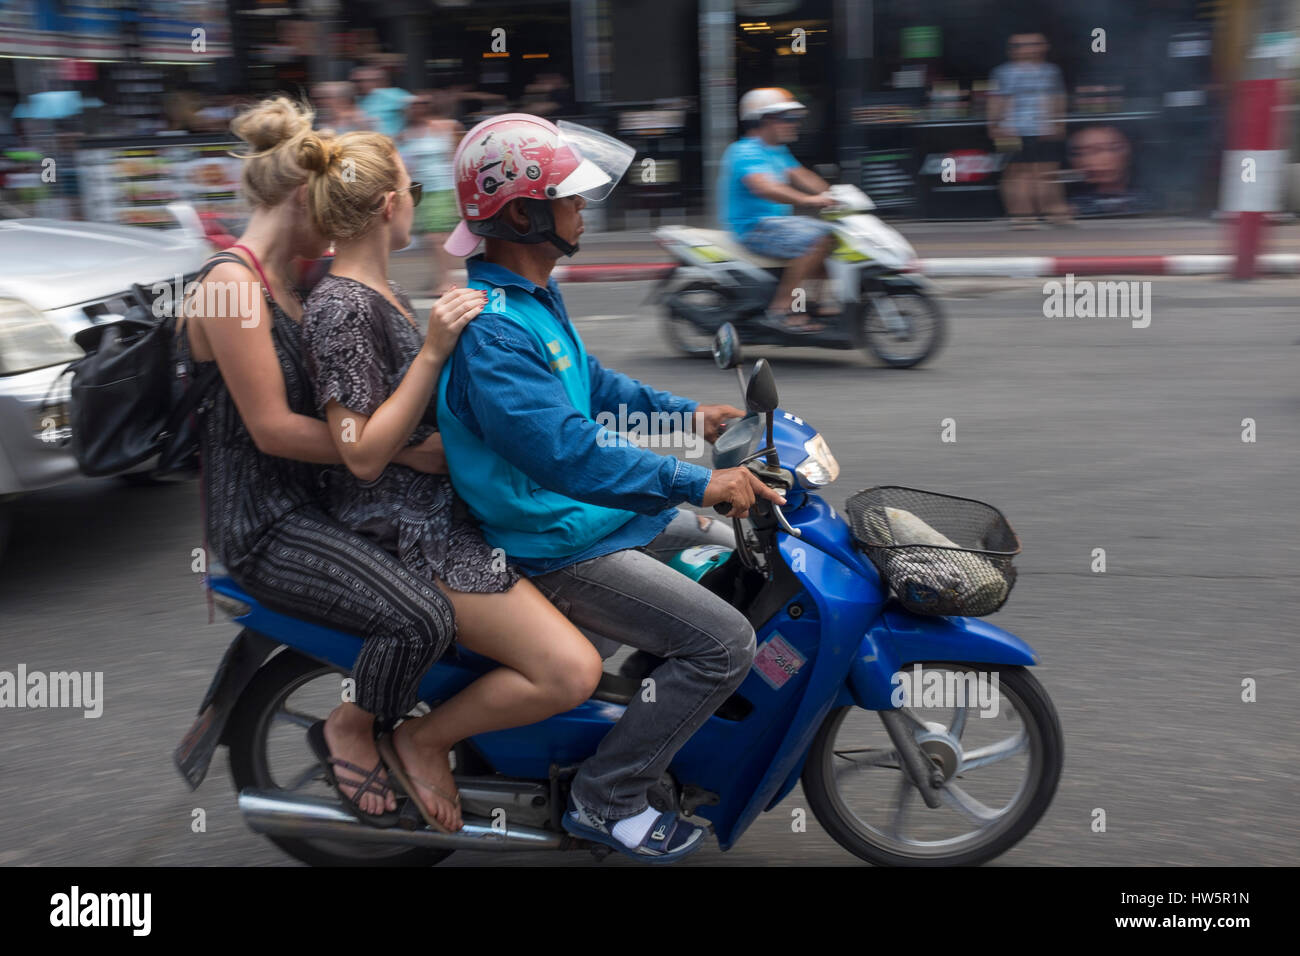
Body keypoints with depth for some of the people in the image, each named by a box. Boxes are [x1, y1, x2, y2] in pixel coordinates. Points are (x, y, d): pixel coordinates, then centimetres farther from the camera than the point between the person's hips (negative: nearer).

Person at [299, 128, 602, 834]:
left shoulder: (375, 290, 12)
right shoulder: (342, 307, -19)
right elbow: (362, 454, -24)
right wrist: (433, 350, -27)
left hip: (439, 499, 11)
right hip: (406, 530, -11)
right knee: (571, 672, -18)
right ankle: (422, 740, 2)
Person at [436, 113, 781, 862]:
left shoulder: (535, 292, 7)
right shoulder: (492, 332, -27)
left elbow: (592, 383, 22)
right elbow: (570, 456, -33)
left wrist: (689, 414, 15)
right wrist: (701, 484, -30)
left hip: (595, 509, 10)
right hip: (555, 546, -10)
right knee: (725, 641, -16)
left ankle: (673, 703, 33)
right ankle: (605, 800, -2)